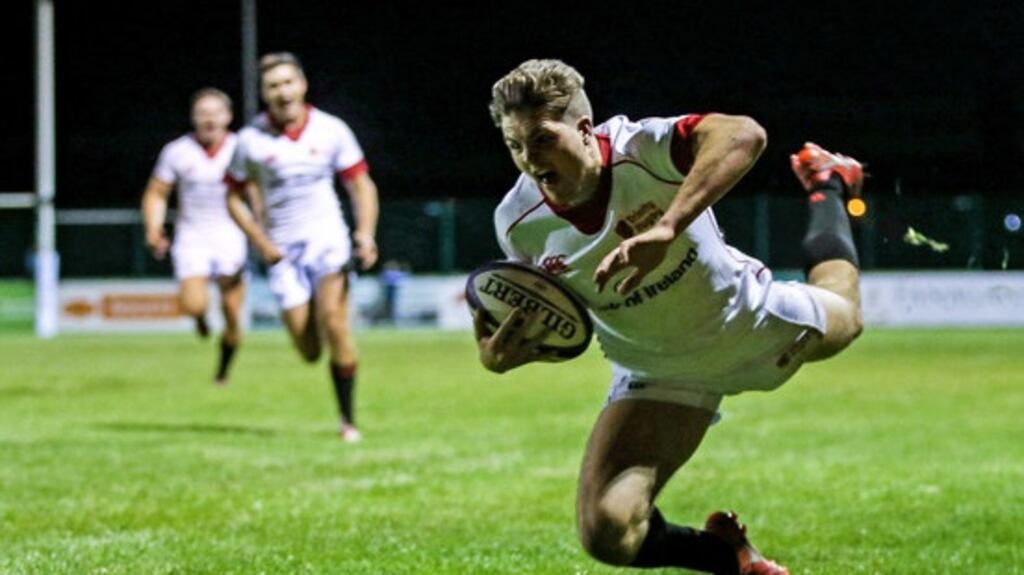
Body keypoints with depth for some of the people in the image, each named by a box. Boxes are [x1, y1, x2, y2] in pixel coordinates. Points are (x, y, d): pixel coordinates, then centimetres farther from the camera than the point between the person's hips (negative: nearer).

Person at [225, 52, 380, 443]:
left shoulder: (331, 130, -1)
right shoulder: (251, 140, -3)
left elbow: (361, 184, 6)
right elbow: (235, 198, 7)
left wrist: (366, 231, -10)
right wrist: (261, 242, -5)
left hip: (327, 238, 0)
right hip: (283, 248, 0)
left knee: (333, 320, -20)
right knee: (308, 351, -5)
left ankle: (348, 418, -10)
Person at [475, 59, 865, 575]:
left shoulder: (638, 150, -35)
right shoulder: (518, 223, -22)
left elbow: (744, 135, -54)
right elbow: (543, 317, -3)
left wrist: (667, 227, -64)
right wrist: (499, 354, -27)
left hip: (746, 319, -1)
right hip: (656, 374, 1)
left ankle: (825, 188, 57)